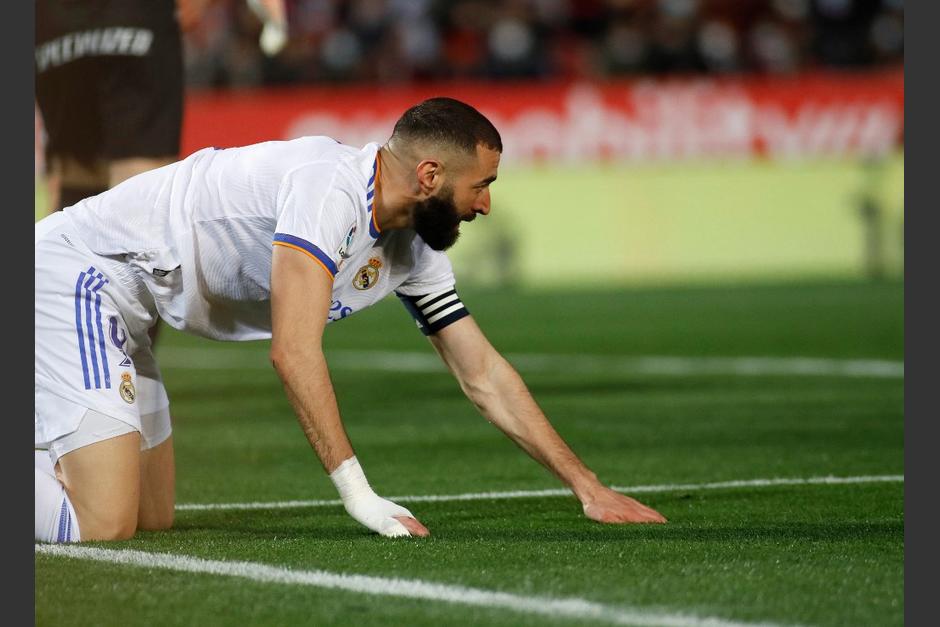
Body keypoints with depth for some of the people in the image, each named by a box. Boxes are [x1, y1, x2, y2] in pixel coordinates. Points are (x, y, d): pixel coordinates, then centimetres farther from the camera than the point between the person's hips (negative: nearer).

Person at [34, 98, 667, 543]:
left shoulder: (414, 249, 5)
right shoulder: (330, 188, -24)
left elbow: (483, 376, 11)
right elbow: (295, 351, -31)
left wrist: (587, 487, 8)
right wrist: (358, 493, -31)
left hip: (122, 306, 10)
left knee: (153, 521, 11)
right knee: (101, 527, -21)